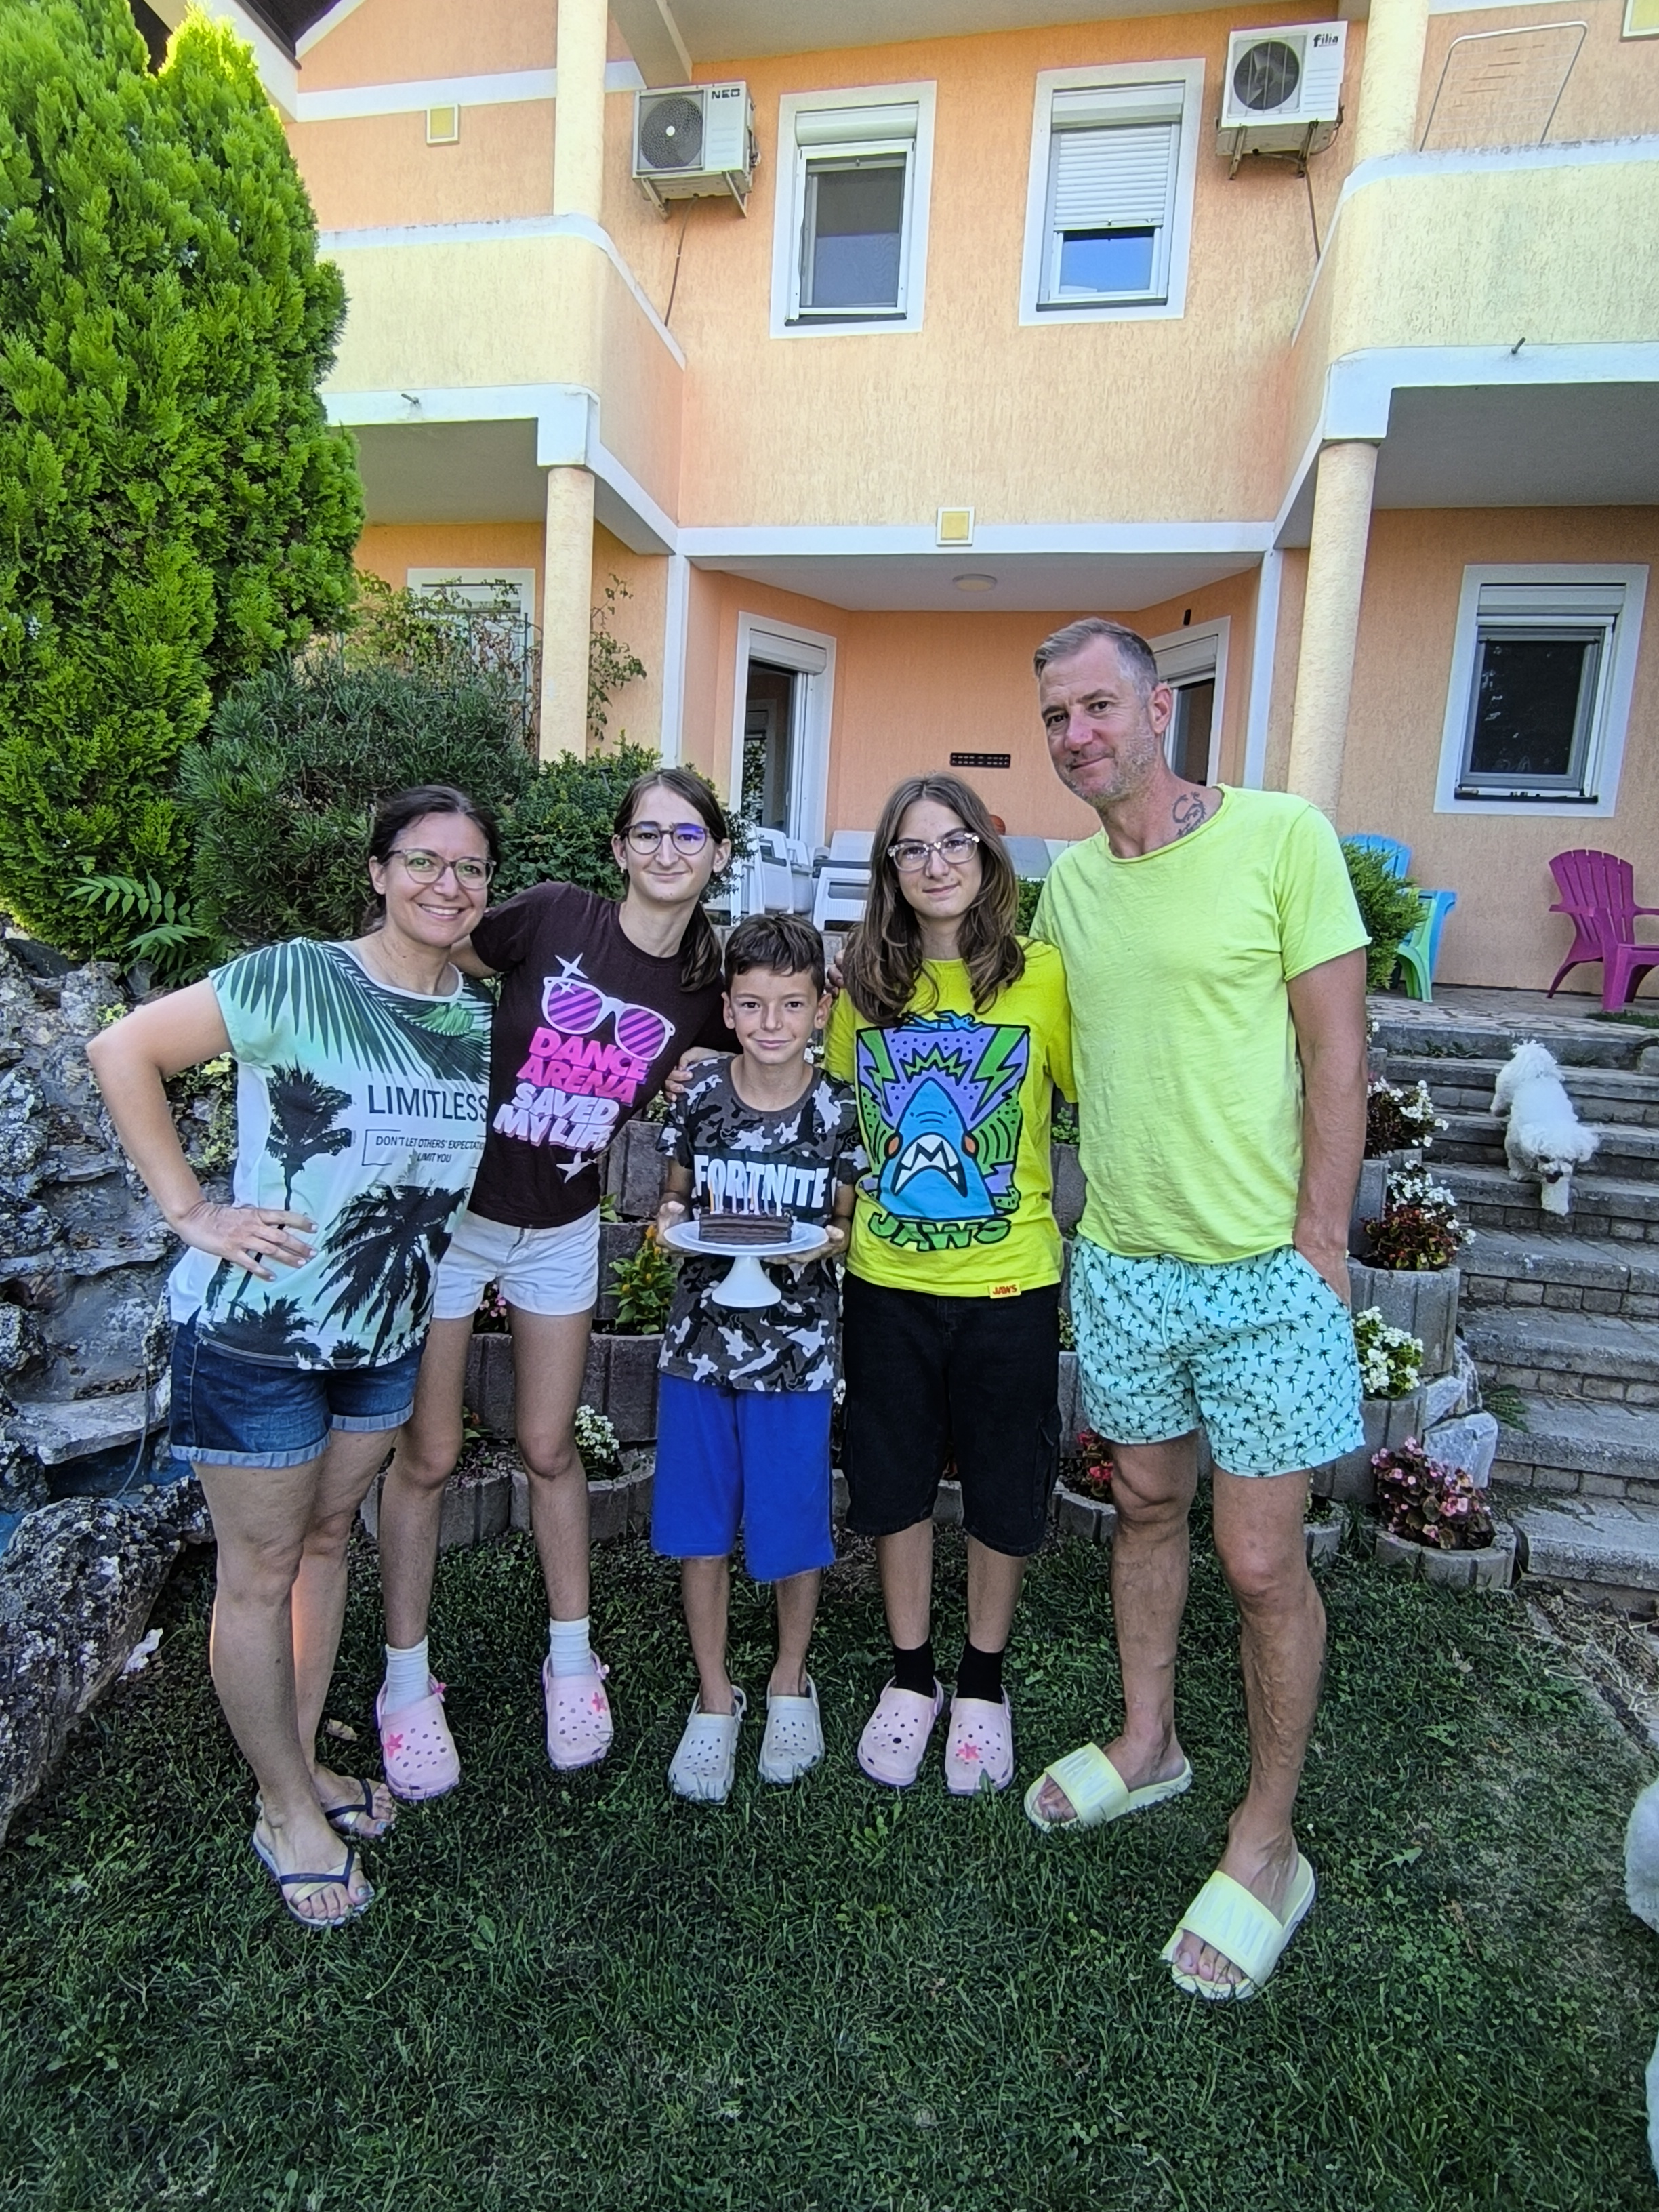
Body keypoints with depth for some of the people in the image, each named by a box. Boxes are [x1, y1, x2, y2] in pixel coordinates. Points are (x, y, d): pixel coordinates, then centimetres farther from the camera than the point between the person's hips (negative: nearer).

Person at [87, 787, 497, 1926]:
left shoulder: (483, 1015, 0)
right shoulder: (294, 978, -18)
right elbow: (122, 1051, -14)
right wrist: (190, 1210, -17)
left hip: (387, 1332, 6)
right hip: (257, 1332, -6)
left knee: (328, 1538, 21)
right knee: (262, 1574, 10)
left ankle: (302, 1764, 42)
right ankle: (288, 1812, 30)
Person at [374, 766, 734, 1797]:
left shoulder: (711, 984, -5)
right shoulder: (554, 914, -15)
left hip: (561, 1229, 2)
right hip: (451, 1206, -2)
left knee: (550, 1446, 14)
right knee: (428, 1454, 7)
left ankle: (572, 1659, 33)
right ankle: (407, 1682, 26)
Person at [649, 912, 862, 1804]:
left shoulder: (839, 1109, -7)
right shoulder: (697, 1093, -4)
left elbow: (850, 1222, 3)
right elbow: (675, 1200, 8)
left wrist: (829, 1241, -18)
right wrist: (670, 1220, -13)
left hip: (796, 1345, -1)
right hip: (700, 1335, 2)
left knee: (792, 1529, 9)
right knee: (699, 1527, 10)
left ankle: (789, 1680, 37)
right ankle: (714, 1697, 33)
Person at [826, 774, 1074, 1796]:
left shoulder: (1042, 973, -8)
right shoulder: (864, 984, 1)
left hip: (1010, 1282, -2)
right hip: (887, 1280, 3)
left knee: (1003, 1490, 13)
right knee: (895, 1481, 15)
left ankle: (984, 1682, 37)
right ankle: (911, 1674, 38)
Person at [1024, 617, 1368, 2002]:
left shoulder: (1282, 838, -9)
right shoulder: (1067, 882, 7)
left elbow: (1338, 1055, -9)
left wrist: (1320, 1241, -12)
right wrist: (1104, 1212, 10)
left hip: (1265, 1268, -5)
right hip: (1121, 1262, 5)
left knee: (1261, 1562, 4)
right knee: (1146, 1505, 20)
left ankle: (1268, 1845, 26)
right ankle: (1148, 1744, 42)